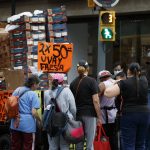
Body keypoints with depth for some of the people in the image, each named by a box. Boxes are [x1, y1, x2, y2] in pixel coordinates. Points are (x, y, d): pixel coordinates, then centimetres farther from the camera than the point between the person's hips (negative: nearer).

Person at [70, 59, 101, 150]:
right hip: (89, 114, -4)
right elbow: (95, 100, -9)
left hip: (77, 114, 4)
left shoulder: (73, 83, 8)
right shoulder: (91, 81, -4)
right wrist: (99, 117, -4)